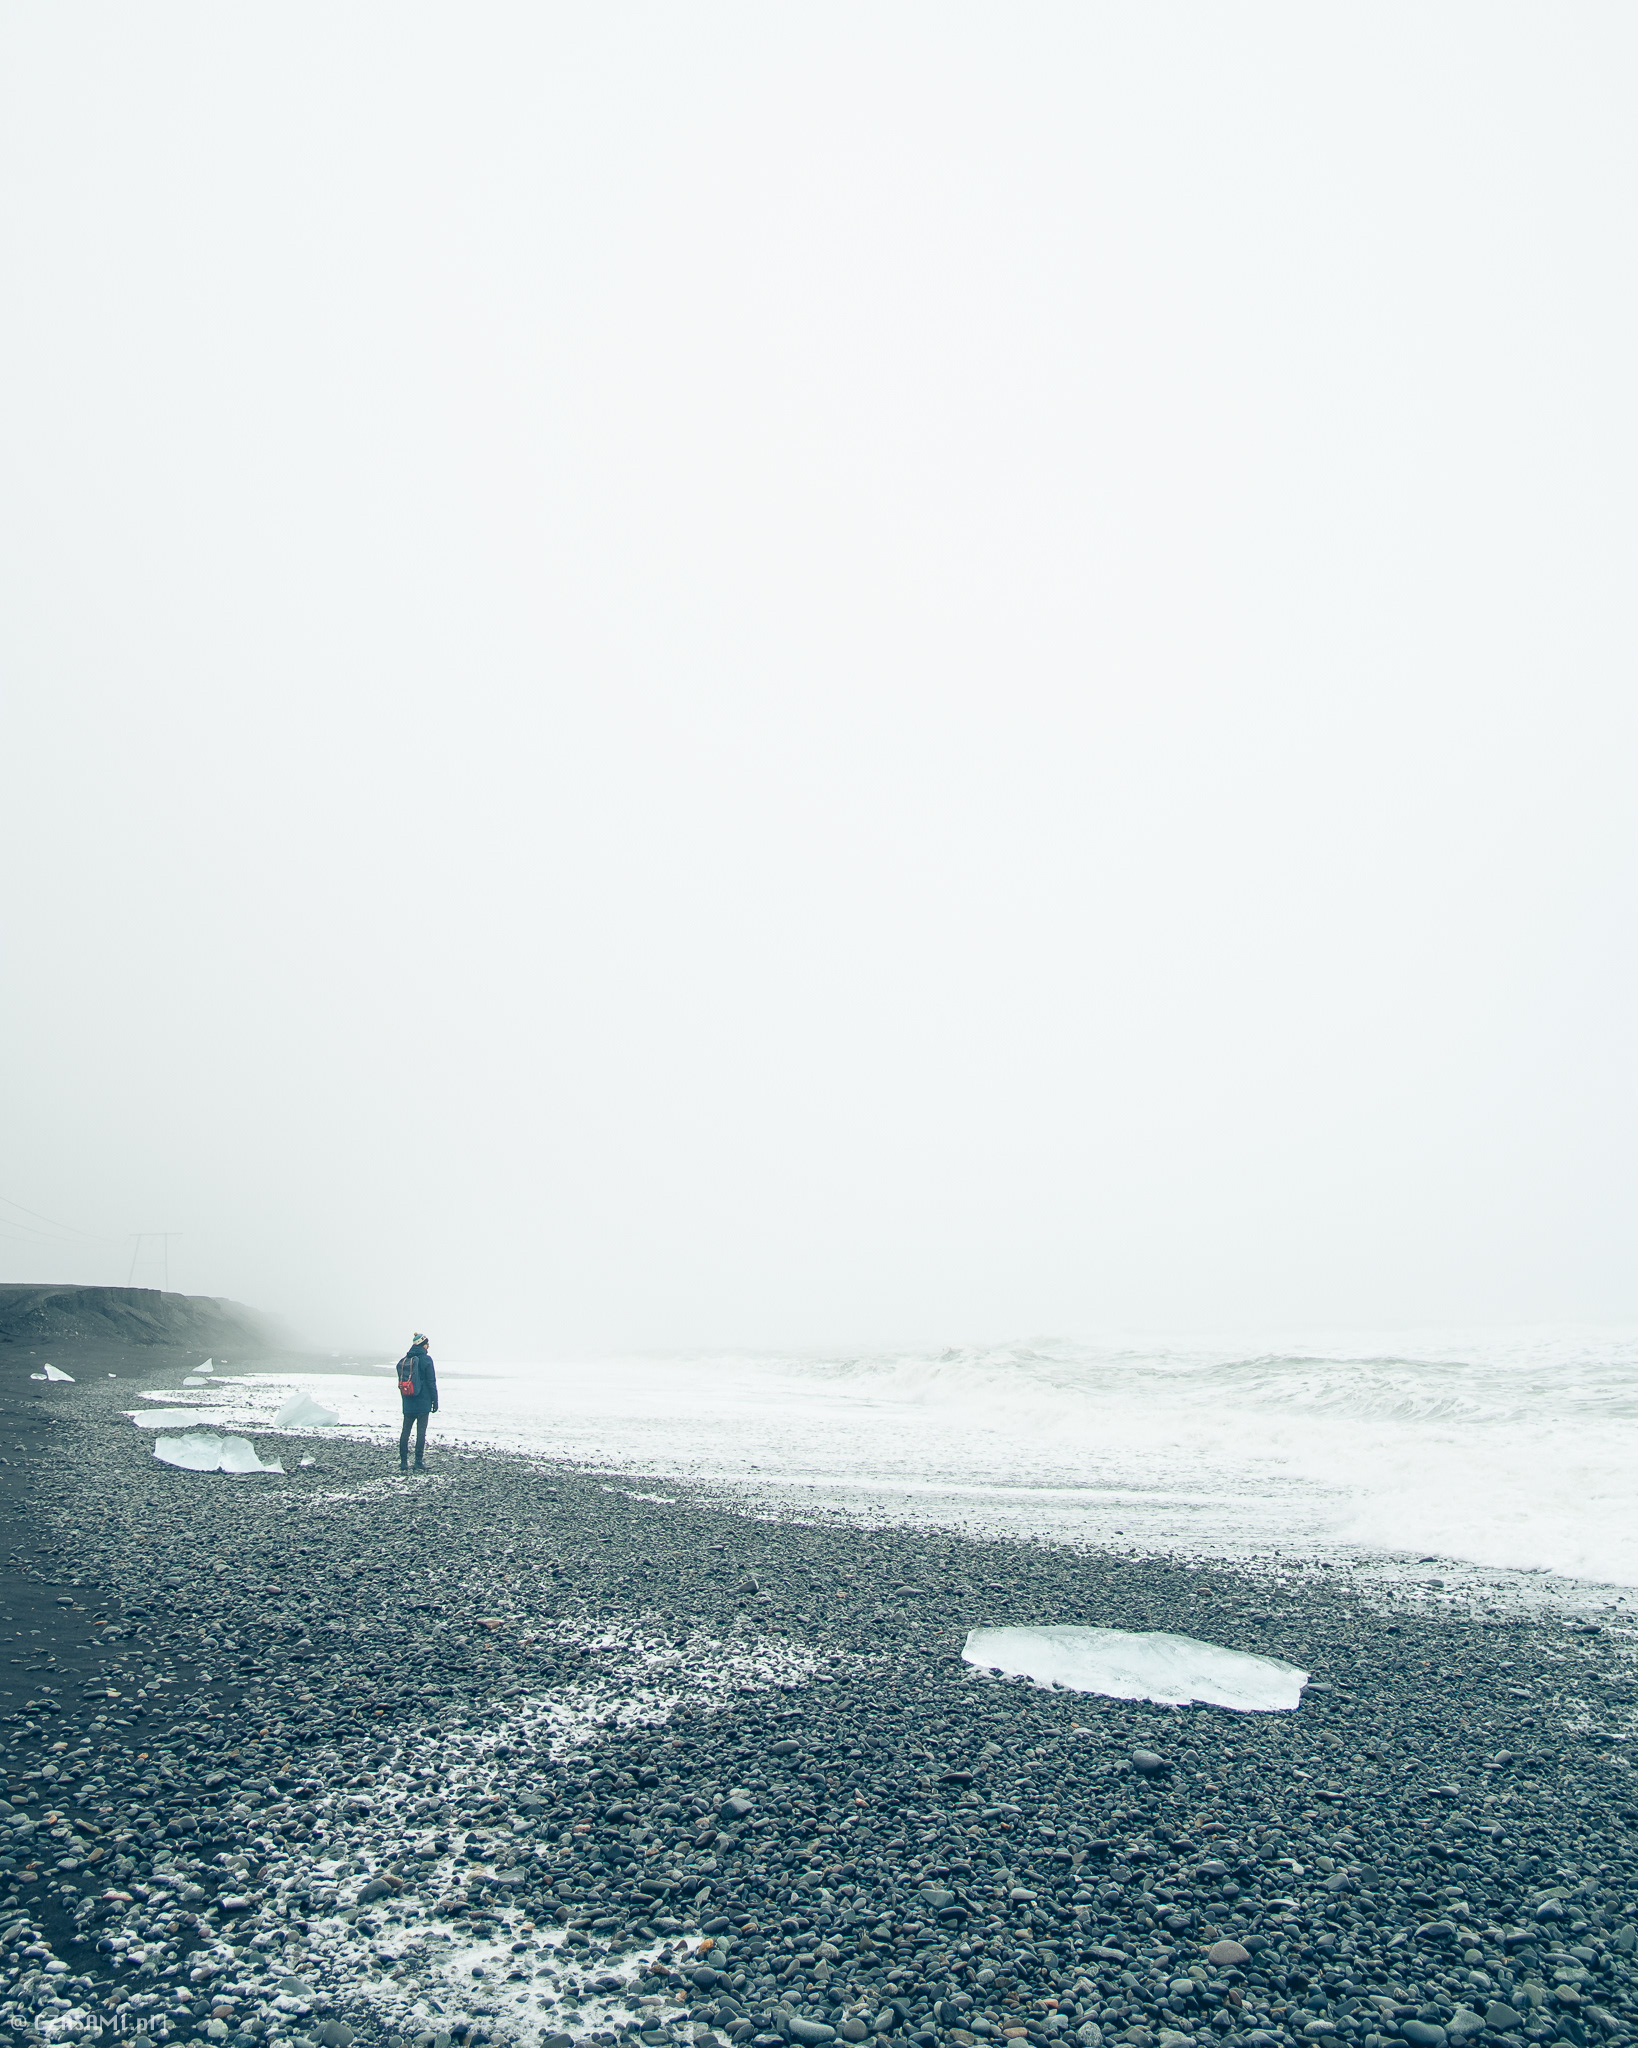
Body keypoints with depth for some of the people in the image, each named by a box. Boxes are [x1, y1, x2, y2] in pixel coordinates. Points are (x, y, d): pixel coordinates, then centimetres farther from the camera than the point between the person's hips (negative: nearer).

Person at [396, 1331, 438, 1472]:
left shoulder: (403, 1360, 8)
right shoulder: (426, 1359, -9)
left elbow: (400, 1381, 12)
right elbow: (431, 1382, -9)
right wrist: (435, 1401, -3)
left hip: (408, 1403, 5)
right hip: (423, 1402, -4)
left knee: (405, 1431, 9)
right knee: (421, 1431, 0)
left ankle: (403, 1462, 8)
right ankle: (418, 1462, -1)